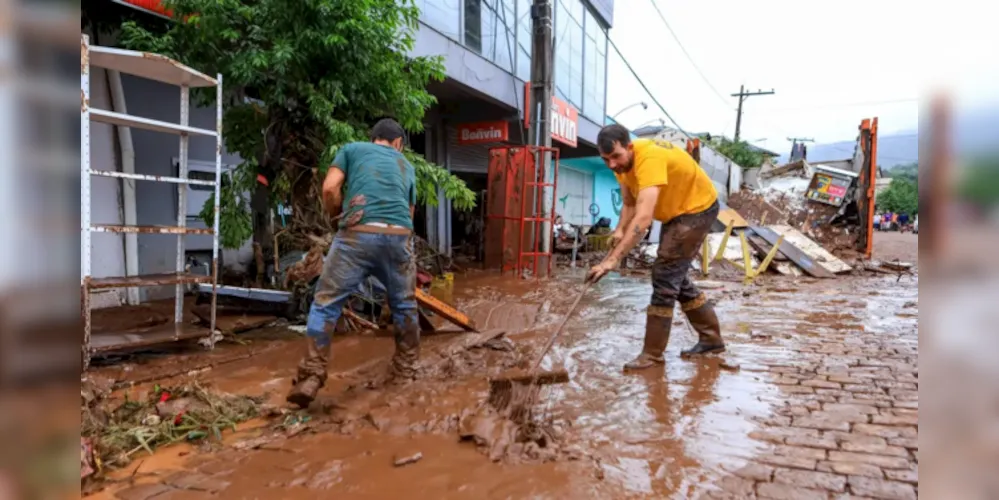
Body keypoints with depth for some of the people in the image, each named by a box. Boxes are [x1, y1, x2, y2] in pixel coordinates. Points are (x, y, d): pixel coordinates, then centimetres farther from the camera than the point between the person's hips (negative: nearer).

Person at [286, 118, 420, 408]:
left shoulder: (352, 149, 19)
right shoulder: (407, 166, 29)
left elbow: (329, 189, 5)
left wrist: (338, 216, 22)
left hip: (358, 233, -2)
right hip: (399, 235, 3)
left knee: (325, 303, 5)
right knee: (404, 305, 21)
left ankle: (310, 378, -1)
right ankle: (405, 370, 32)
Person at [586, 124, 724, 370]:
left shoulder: (649, 158, -37)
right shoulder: (621, 162, -9)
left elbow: (643, 218, -48)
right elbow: (629, 204, 1)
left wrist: (612, 260, -53)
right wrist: (620, 231, -19)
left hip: (697, 208, -9)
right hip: (675, 210, 9)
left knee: (665, 275, -12)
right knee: (674, 276, 13)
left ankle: (652, 354, -4)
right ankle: (711, 338, 27)